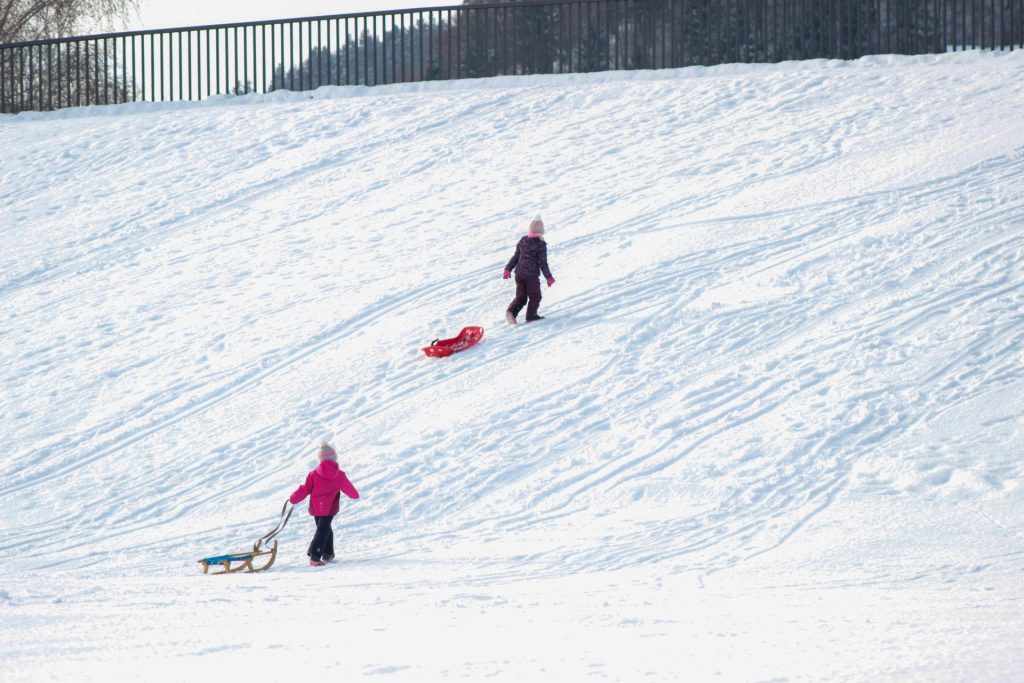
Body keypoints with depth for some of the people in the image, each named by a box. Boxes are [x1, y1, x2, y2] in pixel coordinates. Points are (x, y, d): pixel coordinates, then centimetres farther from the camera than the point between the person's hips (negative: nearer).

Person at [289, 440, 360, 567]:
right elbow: (348, 488, 10)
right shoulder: (339, 476, -6)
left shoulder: (314, 474, -6)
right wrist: (355, 495, 32)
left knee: (324, 529, 21)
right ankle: (315, 557, -17)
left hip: (316, 508, 3)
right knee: (323, 531, -4)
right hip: (329, 509, -3)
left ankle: (327, 553, 31)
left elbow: (305, 489, -3)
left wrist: (293, 499, 11)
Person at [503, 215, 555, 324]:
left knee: (521, 297, 13)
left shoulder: (522, 241, 4)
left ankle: (511, 312, -7)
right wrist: (549, 277, -2)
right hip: (532, 275, -5)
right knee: (535, 297, 13)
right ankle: (531, 315, 14)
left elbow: (515, 257, 12)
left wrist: (508, 269, 20)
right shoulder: (541, 245, -13)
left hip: (519, 274, 5)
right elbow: (542, 263, -11)